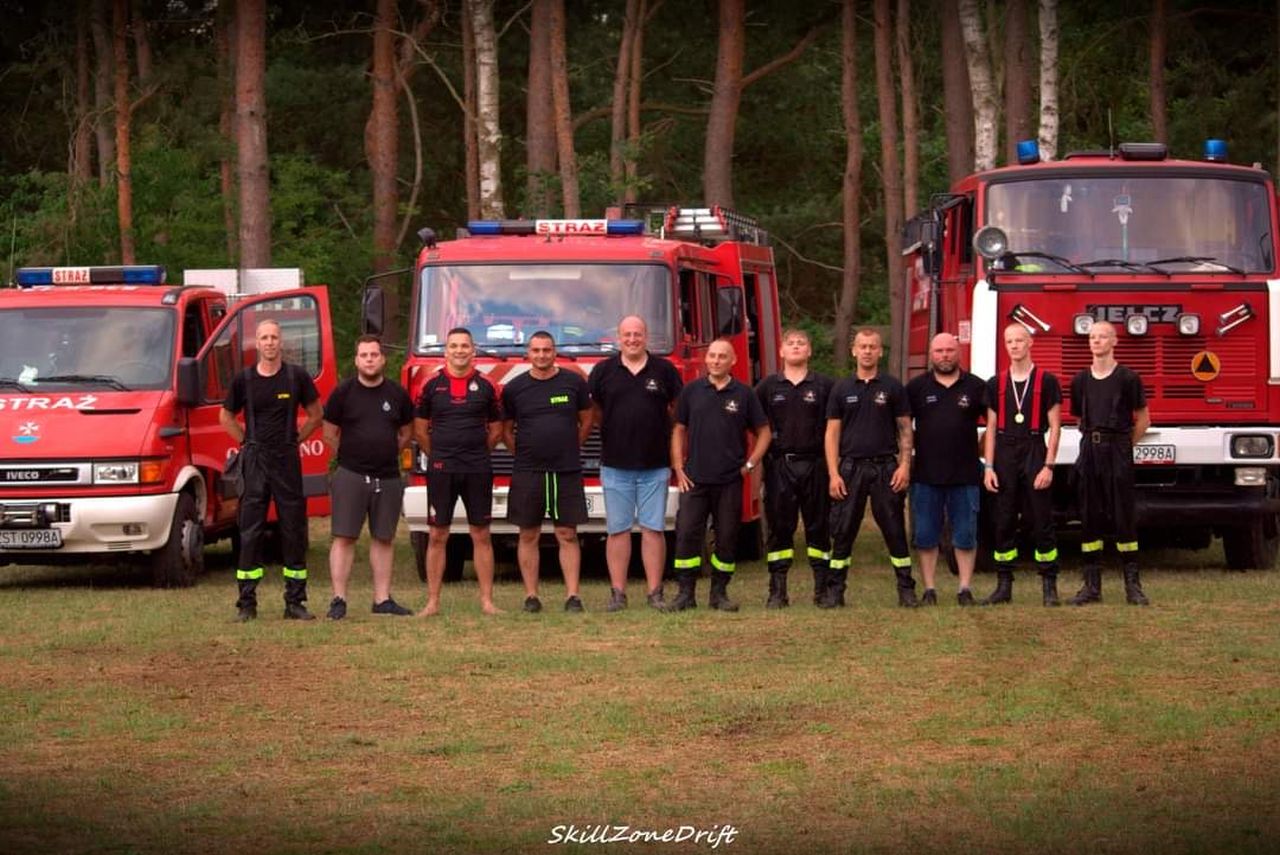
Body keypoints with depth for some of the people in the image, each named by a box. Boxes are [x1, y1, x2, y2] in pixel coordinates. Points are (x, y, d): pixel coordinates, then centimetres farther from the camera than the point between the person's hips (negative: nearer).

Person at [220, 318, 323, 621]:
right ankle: (246, 604, 2)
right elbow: (226, 417, 15)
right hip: (255, 461, 0)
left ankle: (295, 602, 8)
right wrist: (246, 442, 7)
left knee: (294, 531, 2)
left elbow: (315, 415, 12)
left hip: (287, 460, 0)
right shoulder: (244, 379, 2)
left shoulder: (296, 376, 1)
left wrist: (296, 439, 4)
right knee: (250, 531, -1)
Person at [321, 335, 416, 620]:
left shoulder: (397, 393, 6)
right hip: (351, 476, -3)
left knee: (383, 539, 8)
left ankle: (382, 599, 13)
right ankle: (338, 599, -4)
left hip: (388, 477, 3)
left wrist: (386, 455, 12)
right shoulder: (343, 392, -2)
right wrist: (350, 457, 7)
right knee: (344, 537, -5)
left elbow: (405, 433, 17)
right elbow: (330, 434, 5)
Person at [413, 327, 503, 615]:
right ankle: (432, 601, 5)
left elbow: (496, 429, 13)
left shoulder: (485, 387, 5)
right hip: (441, 470, 0)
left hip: (478, 471, 1)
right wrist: (437, 455, 8)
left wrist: (477, 454, 9)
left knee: (481, 535, 3)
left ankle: (487, 601, 6)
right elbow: (420, 429, 10)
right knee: (437, 536, 1)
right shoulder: (433, 386, 3)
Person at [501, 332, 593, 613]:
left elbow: (586, 422, 14)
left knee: (567, 534, 0)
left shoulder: (573, 382, 4)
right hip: (527, 474, 0)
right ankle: (531, 595, 7)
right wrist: (525, 454, 7)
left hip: (567, 472, 0)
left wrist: (567, 450, 11)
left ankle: (572, 595, 0)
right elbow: (506, 431, 12)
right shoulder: (515, 388, 3)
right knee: (528, 535, 2)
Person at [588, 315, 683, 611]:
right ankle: (617, 592, 5)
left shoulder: (664, 370, 5)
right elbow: (593, 411, 13)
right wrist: (615, 431, 7)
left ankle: (655, 592, 4)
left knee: (653, 528, 0)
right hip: (615, 465, 0)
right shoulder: (603, 371, 5)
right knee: (617, 529, 1)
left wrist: (676, 453, 9)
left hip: (655, 465, 0)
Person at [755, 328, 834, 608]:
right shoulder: (767, 386, 7)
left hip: (815, 465, 0)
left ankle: (823, 587, 9)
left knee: (819, 527, 3)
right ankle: (777, 592, 5)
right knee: (779, 527, 2)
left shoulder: (825, 386, 5)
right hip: (779, 466, 1)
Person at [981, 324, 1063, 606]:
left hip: (1035, 454, -3)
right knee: (1004, 524, 3)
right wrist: (988, 467, 1)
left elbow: (1055, 427, -1)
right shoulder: (996, 384, 10)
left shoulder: (1047, 381, 1)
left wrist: (1048, 466, -10)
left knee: (1042, 522, -3)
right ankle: (1004, 586, 8)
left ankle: (1049, 586, 2)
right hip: (1005, 457, 3)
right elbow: (991, 429, 11)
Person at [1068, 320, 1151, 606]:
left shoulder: (1127, 378, -2)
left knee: (1124, 518, -4)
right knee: (1090, 518, 3)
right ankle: (1092, 585, 6)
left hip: (1118, 453, -4)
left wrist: (1121, 446, 7)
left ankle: (1133, 585, -1)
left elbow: (1143, 420, 4)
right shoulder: (1080, 381, 10)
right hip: (1089, 451, 4)